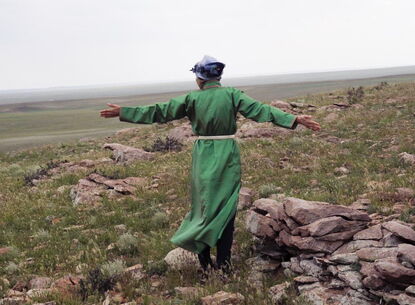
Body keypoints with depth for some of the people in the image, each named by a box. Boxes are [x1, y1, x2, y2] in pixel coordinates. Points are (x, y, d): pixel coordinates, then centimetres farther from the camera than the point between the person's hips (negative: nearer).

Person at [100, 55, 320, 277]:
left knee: (206, 205, 12)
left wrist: (123, 113, 4)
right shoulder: (232, 94, -4)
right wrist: (294, 119, -13)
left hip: (204, 156, 0)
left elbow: (159, 112, -2)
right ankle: (223, 261, 9)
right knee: (226, 207, 8)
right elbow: (260, 110, -11)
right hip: (228, 156, 0)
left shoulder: (192, 98, -4)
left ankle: (204, 258, 12)